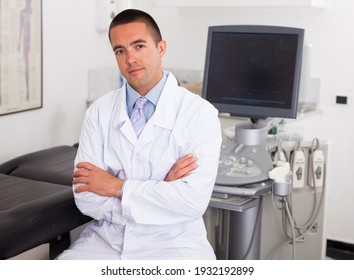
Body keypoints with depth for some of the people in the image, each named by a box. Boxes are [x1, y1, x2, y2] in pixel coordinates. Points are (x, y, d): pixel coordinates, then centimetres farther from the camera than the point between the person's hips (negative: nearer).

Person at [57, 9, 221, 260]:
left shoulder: (200, 113, -8)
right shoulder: (99, 112, 1)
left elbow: (194, 200, -17)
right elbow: (87, 197, -6)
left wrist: (118, 186, -14)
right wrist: (161, 190, -14)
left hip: (172, 243, -3)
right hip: (107, 239, 3)